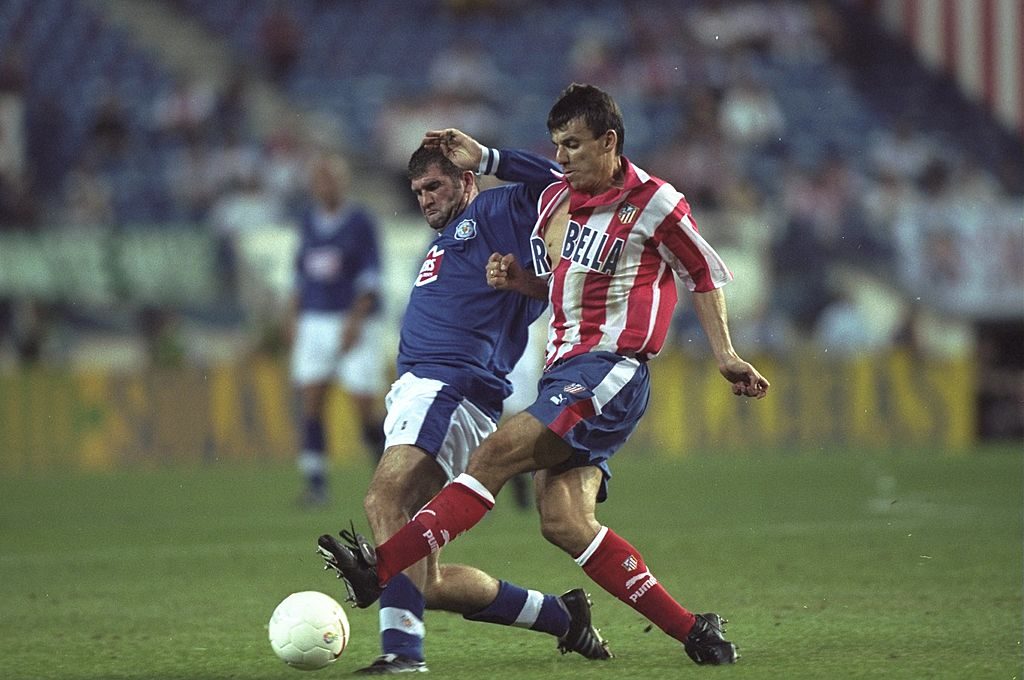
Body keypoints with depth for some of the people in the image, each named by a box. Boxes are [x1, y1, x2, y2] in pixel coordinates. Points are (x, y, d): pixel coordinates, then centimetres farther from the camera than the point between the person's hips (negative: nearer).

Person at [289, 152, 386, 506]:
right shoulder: (309, 221, 11)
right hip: (314, 324, 4)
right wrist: (295, 319, 11)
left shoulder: (361, 222, -4)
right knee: (310, 406, -7)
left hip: (356, 326, -4)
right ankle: (315, 485, -6)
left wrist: (355, 319, -18)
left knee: (366, 409, -5)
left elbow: (370, 277, -8)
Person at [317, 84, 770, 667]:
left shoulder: (653, 204, -5)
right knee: (563, 522, -9)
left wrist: (726, 355, 4)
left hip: (612, 372, -8)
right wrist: (518, 279, 10)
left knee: (498, 453, -21)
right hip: (563, 373, 8)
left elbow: (705, 274, 7)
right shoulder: (554, 200, 15)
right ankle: (691, 630, -2)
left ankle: (379, 568, -28)